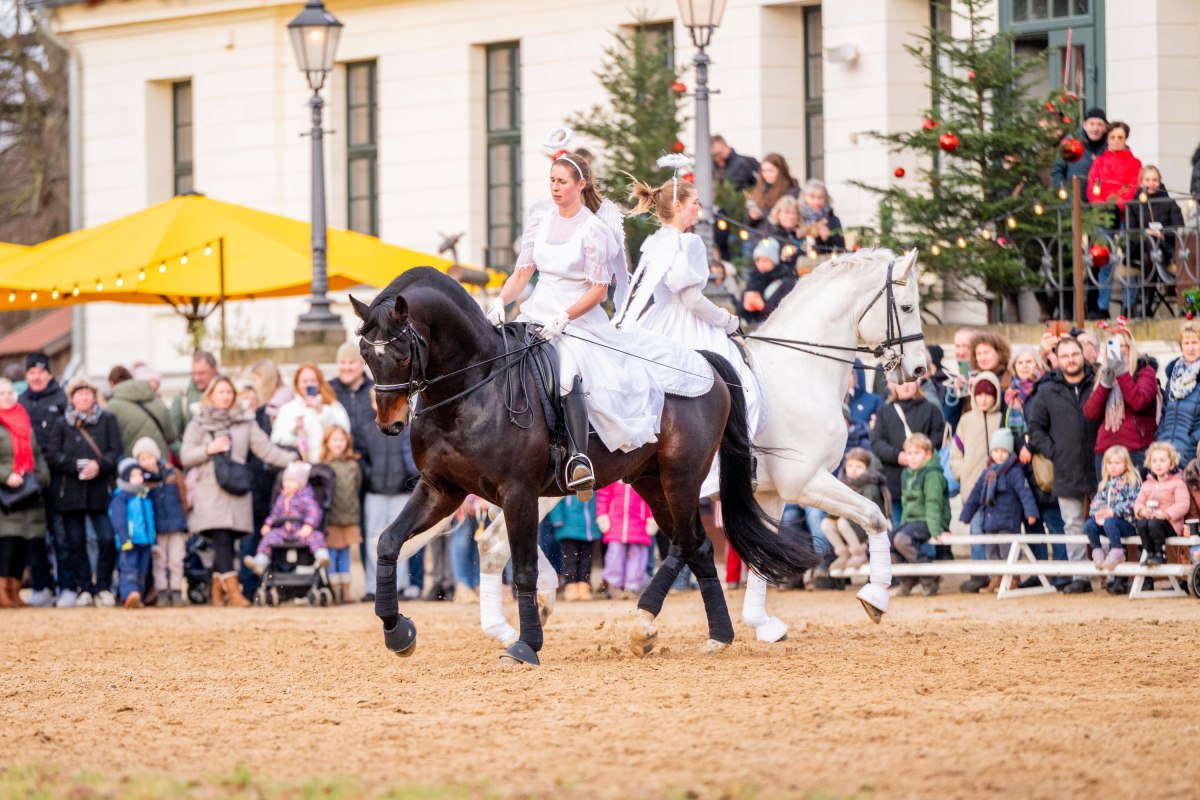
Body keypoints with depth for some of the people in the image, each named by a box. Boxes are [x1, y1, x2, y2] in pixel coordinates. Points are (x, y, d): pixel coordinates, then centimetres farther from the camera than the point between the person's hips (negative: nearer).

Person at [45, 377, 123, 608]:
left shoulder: (107, 421, 10)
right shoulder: (62, 424, 11)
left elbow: (117, 451, 2)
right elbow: (52, 455, 1)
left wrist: (100, 465, -16)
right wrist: (77, 465, -13)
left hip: (100, 491, -1)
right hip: (70, 491, 1)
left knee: (107, 539, -10)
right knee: (76, 543, 3)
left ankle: (103, 587, -1)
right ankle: (83, 588, 11)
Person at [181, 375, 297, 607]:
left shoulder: (245, 421, 13)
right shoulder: (199, 423, 9)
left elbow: (264, 448, 7)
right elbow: (185, 457, 5)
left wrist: (293, 459, -3)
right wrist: (209, 449, -10)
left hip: (237, 492, 2)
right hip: (210, 491, -2)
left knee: (225, 543, 1)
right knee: (221, 539, -13)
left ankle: (217, 590, 15)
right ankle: (233, 592, -17)